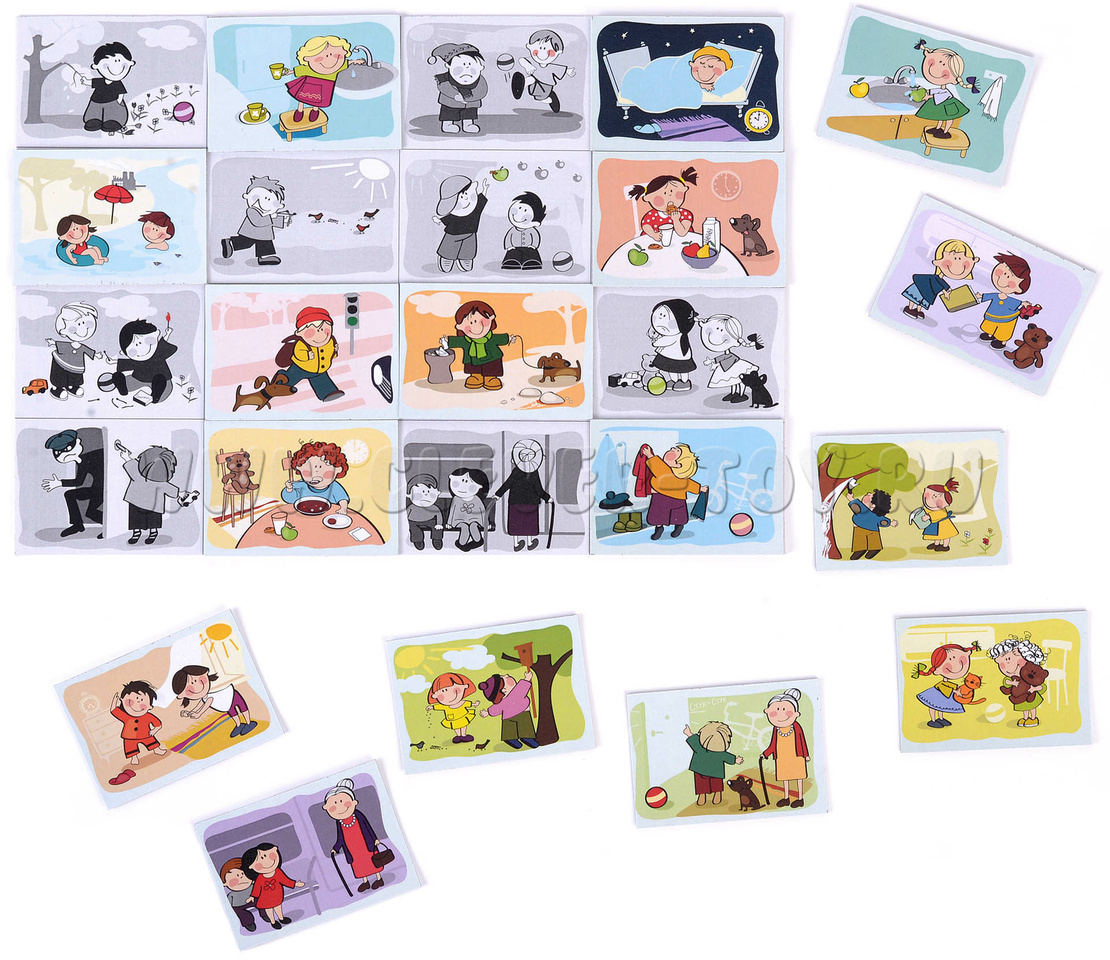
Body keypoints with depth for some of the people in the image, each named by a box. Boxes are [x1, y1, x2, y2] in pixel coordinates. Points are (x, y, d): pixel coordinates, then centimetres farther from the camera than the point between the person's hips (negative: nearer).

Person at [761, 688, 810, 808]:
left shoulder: (796, 727, -13)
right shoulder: (776, 729, -4)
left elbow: (802, 741, -5)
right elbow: (773, 745, 4)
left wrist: (806, 754, -3)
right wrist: (766, 754, -1)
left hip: (796, 757, -4)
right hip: (782, 758, 4)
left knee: (798, 776, 4)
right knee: (784, 776, 13)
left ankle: (800, 799, 14)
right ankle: (786, 798, 27)